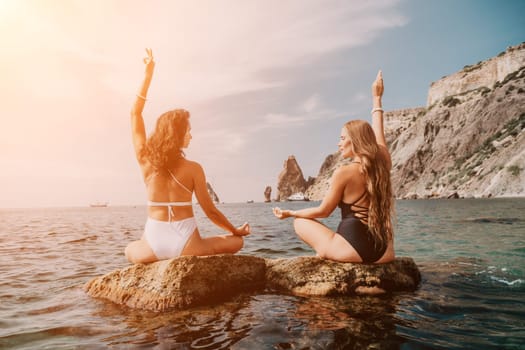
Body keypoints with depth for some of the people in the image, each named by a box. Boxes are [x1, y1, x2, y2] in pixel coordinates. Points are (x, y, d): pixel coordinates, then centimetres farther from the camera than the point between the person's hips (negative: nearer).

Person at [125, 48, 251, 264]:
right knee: (236, 242, 20)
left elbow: (135, 113, 7)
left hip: (152, 246, 3)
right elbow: (210, 211, -5)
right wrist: (236, 231, 10)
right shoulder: (193, 169, -10)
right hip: (184, 245, -3)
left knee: (130, 251, 39)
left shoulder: (145, 160, -3)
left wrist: (148, 74, 6)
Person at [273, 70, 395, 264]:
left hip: (352, 250, -5)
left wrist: (290, 213, 11)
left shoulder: (344, 172, -13)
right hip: (383, 253, 5)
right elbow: (378, 133, 20)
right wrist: (377, 98, 32)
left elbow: (323, 211, -4)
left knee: (300, 222, 13)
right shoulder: (383, 163, 1)